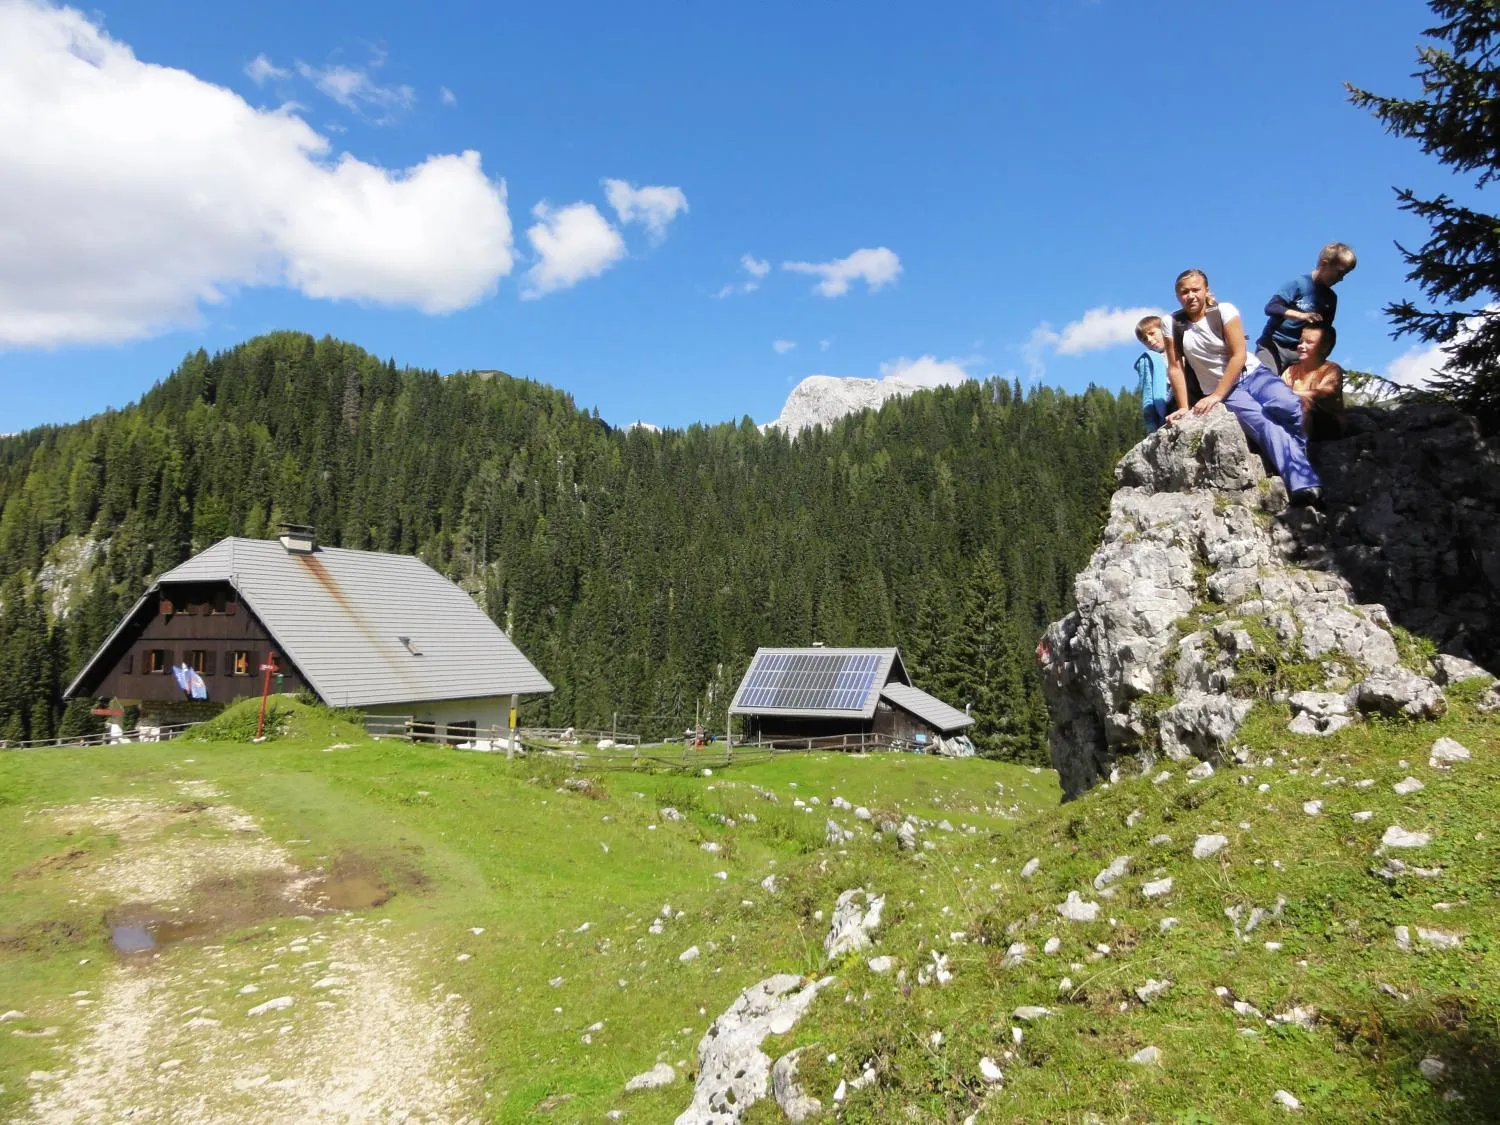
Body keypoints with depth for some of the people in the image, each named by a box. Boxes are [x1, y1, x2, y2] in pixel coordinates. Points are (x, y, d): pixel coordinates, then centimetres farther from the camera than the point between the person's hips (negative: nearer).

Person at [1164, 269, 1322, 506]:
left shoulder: (1224, 310, -9)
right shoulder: (1173, 324, -5)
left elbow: (1239, 356, -13)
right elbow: (1175, 368, -5)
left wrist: (1216, 396, -19)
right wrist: (1184, 407, -11)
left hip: (1252, 373, 1)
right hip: (1219, 390, -1)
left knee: (1287, 405, -32)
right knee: (1264, 423, -29)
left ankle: (1297, 452, -4)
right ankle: (1304, 485, -37)